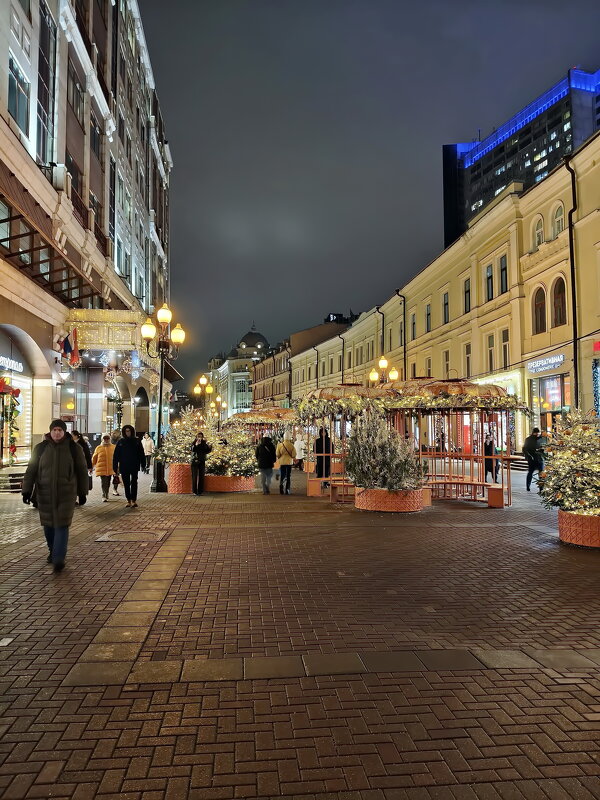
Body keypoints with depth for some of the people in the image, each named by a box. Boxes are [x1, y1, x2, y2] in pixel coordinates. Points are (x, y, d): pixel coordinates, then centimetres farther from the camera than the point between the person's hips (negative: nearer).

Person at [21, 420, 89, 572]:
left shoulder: (74, 448, -1)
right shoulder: (41, 448, 2)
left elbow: (82, 471, 5)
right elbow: (31, 470, 4)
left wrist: (82, 493, 6)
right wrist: (27, 490, -4)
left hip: (66, 494, -2)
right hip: (45, 493, 2)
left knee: (62, 525, -7)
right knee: (48, 524, 12)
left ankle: (59, 558, -3)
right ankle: (52, 551, 35)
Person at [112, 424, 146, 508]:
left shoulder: (137, 441, 1)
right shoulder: (120, 442, 3)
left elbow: (141, 454, 4)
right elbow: (116, 455, 3)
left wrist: (143, 465, 2)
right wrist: (116, 467, -2)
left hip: (134, 466, -2)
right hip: (124, 467, 2)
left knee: (134, 483, -5)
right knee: (126, 484, 8)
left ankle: (134, 500, -1)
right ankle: (129, 501, 16)